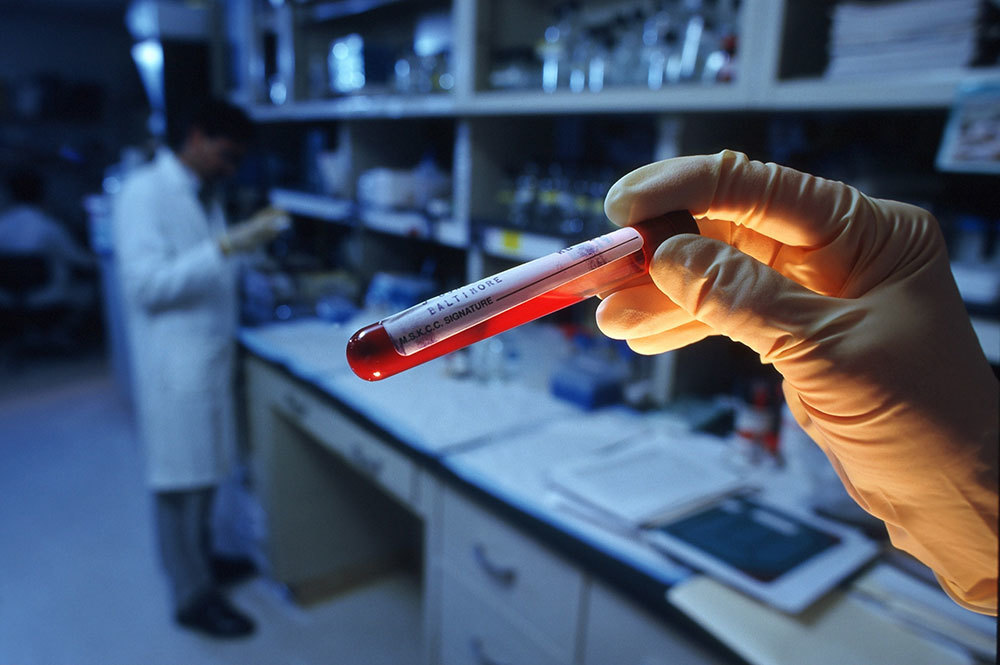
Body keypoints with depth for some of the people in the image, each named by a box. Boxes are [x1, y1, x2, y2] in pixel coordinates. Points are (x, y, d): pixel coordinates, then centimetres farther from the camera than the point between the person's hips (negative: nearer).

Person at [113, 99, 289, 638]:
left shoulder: (203, 194, 13)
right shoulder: (144, 191, -13)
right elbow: (147, 283, -22)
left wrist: (250, 239, 7)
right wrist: (226, 247, -27)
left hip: (210, 352, 8)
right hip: (173, 358, -8)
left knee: (205, 469, 19)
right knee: (179, 477, 3)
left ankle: (199, 558, 38)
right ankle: (193, 597, 18)